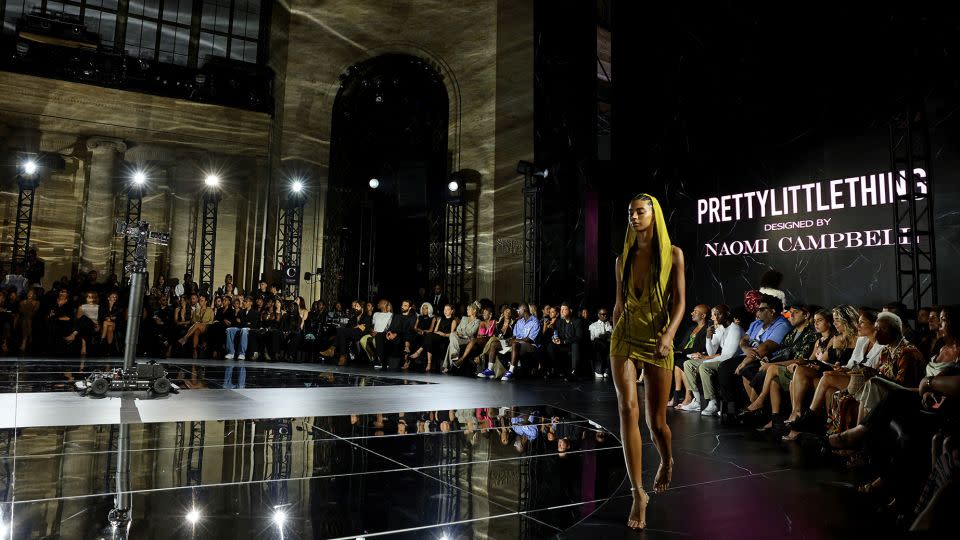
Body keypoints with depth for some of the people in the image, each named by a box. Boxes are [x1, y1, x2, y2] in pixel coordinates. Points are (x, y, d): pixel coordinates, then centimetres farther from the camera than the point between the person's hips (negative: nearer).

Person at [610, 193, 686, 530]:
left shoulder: (673, 255, -1)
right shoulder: (623, 260, 8)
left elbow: (679, 301, -7)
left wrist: (669, 334, -23)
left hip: (658, 342, -2)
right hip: (624, 340, 2)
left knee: (657, 420, 5)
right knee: (628, 409, -15)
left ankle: (667, 462, 41)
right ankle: (638, 493, -8)